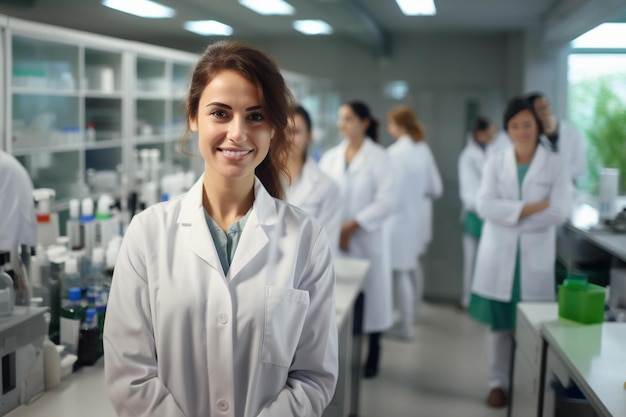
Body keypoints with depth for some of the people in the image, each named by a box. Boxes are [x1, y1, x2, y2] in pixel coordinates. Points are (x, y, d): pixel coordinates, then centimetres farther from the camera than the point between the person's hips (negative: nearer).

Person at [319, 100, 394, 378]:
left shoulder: (378, 157, -4)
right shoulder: (330, 157, 8)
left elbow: (385, 202, -10)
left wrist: (352, 226, -14)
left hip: (366, 240, -3)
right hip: (334, 240, 3)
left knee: (369, 296, 5)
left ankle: (372, 356, 21)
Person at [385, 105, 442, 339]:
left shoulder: (395, 153, -19)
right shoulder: (424, 150, 3)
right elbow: (436, 188, 8)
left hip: (401, 216, -8)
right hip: (420, 215, 8)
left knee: (401, 271, 0)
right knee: (413, 265, 25)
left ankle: (406, 326, 6)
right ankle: (413, 311, 43)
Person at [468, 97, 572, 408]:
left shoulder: (555, 164, 1)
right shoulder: (495, 162, 4)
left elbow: (558, 211, -11)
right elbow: (485, 206, -9)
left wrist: (510, 213, -10)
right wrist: (531, 208, -16)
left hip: (535, 256, -1)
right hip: (498, 253, 1)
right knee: (498, 322, 7)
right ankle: (498, 383, 20)